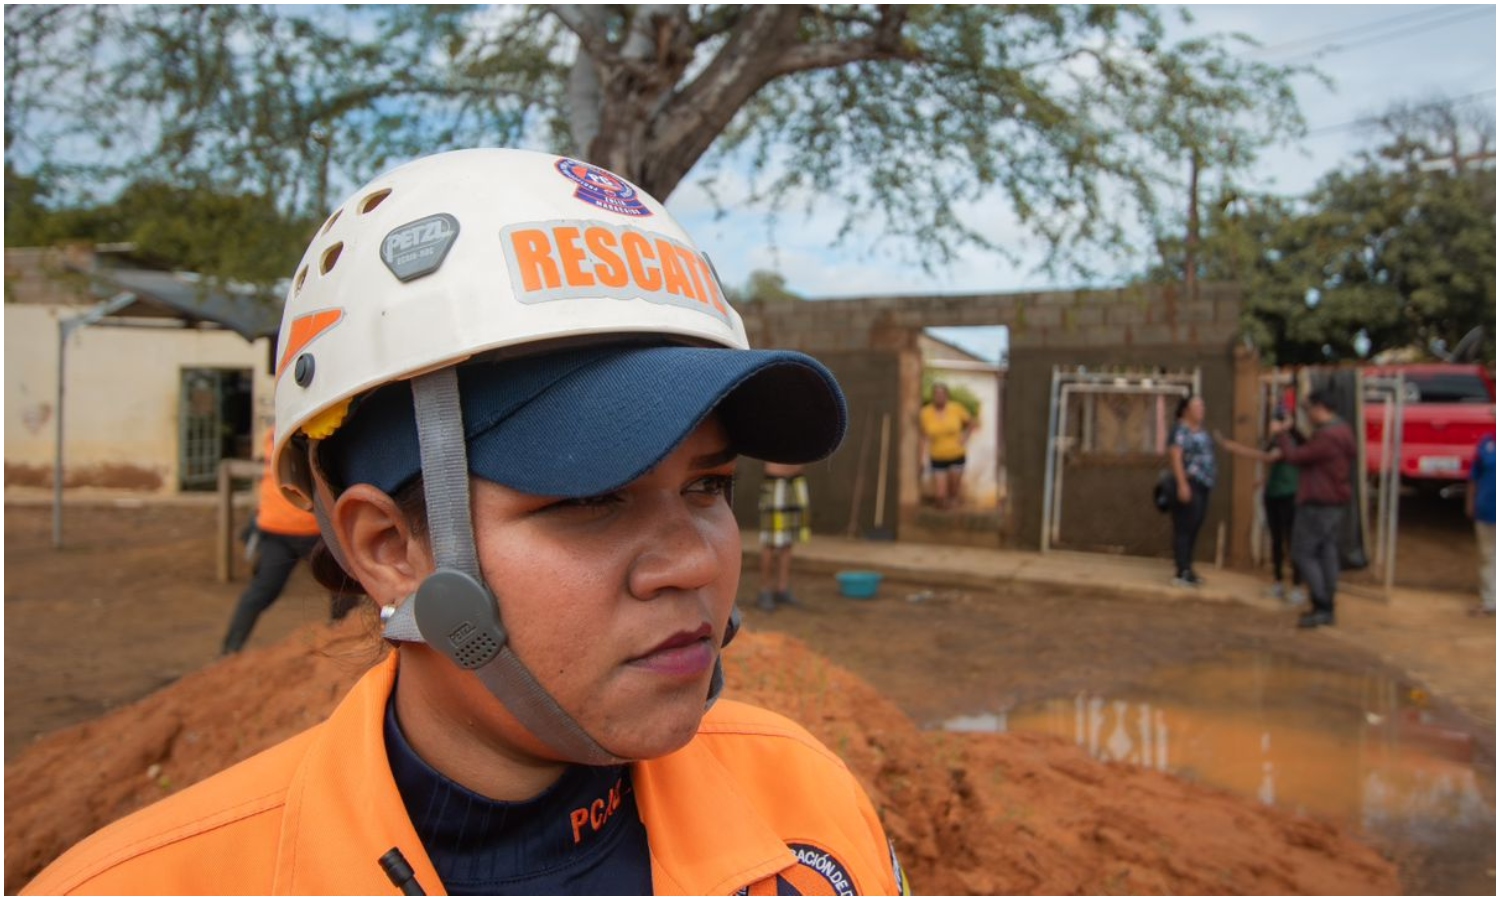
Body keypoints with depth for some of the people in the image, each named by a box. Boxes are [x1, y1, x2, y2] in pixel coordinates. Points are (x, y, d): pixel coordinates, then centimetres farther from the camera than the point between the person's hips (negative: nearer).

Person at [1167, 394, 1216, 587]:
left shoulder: (1200, 430, 16)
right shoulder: (1180, 430, -11)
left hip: (1203, 485, 9)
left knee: (1195, 528, 11)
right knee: (1184, 528, -7)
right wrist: (1182, 484, -27)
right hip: (1189, 484, -9)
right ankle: (1181, 573, -5)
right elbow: (1175, 457, -20)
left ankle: (1187, 569, 18)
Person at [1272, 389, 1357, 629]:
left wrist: (1281, 434, -1)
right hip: (1335, 504, 10)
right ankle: (1327, 609, 15)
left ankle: (1321, 607, -6)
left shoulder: (1326, 436, -22)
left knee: (1303, 554, -4)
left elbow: (1295, 456, -18)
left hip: (1317, 505, -10)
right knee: (1327, 554, 11)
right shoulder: (1343, 430, 12)